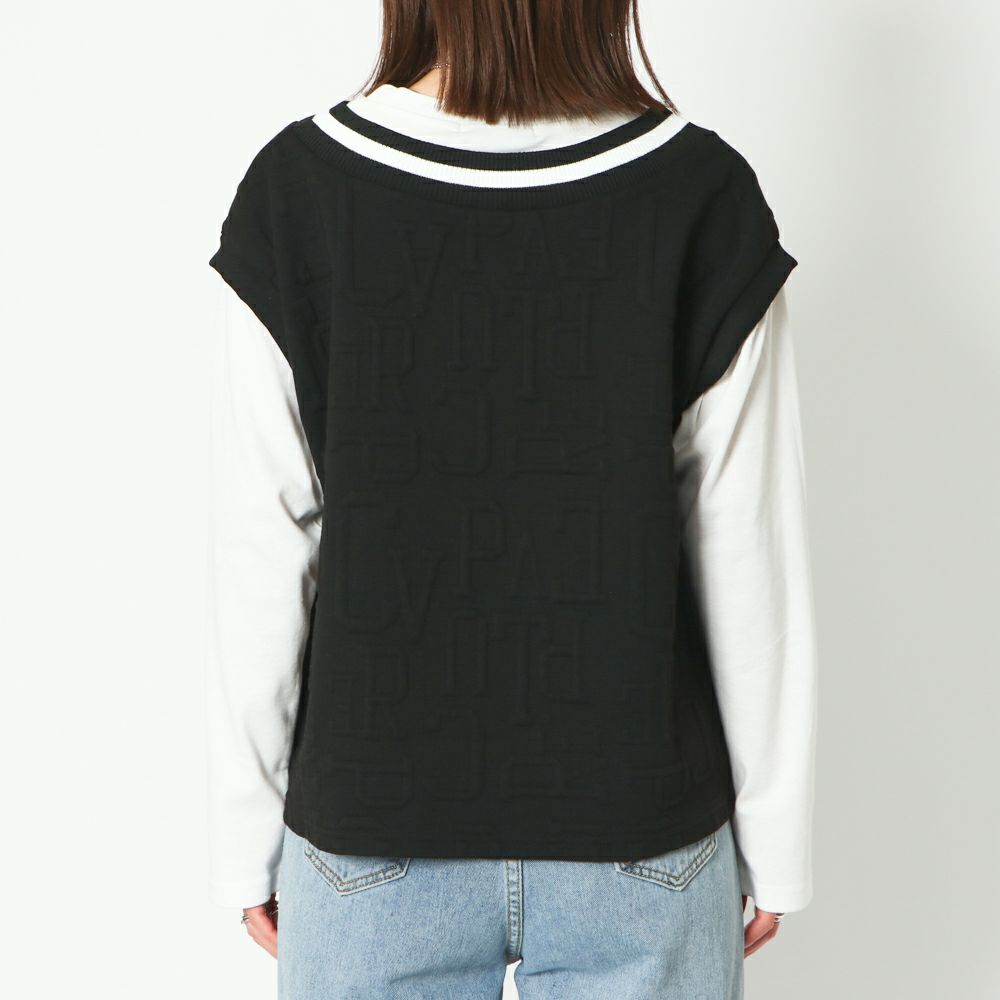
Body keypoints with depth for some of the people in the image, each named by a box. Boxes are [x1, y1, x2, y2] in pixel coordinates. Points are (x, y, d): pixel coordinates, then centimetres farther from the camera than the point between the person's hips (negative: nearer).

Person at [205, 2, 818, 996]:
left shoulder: (298, 193, -12)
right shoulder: (702, 197, -12)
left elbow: (262, 560, -9)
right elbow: (752, 562, -8)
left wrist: (248, 838, 4)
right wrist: (774, 843, 5)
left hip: (372, 838, 1)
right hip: (643, 840, 0)